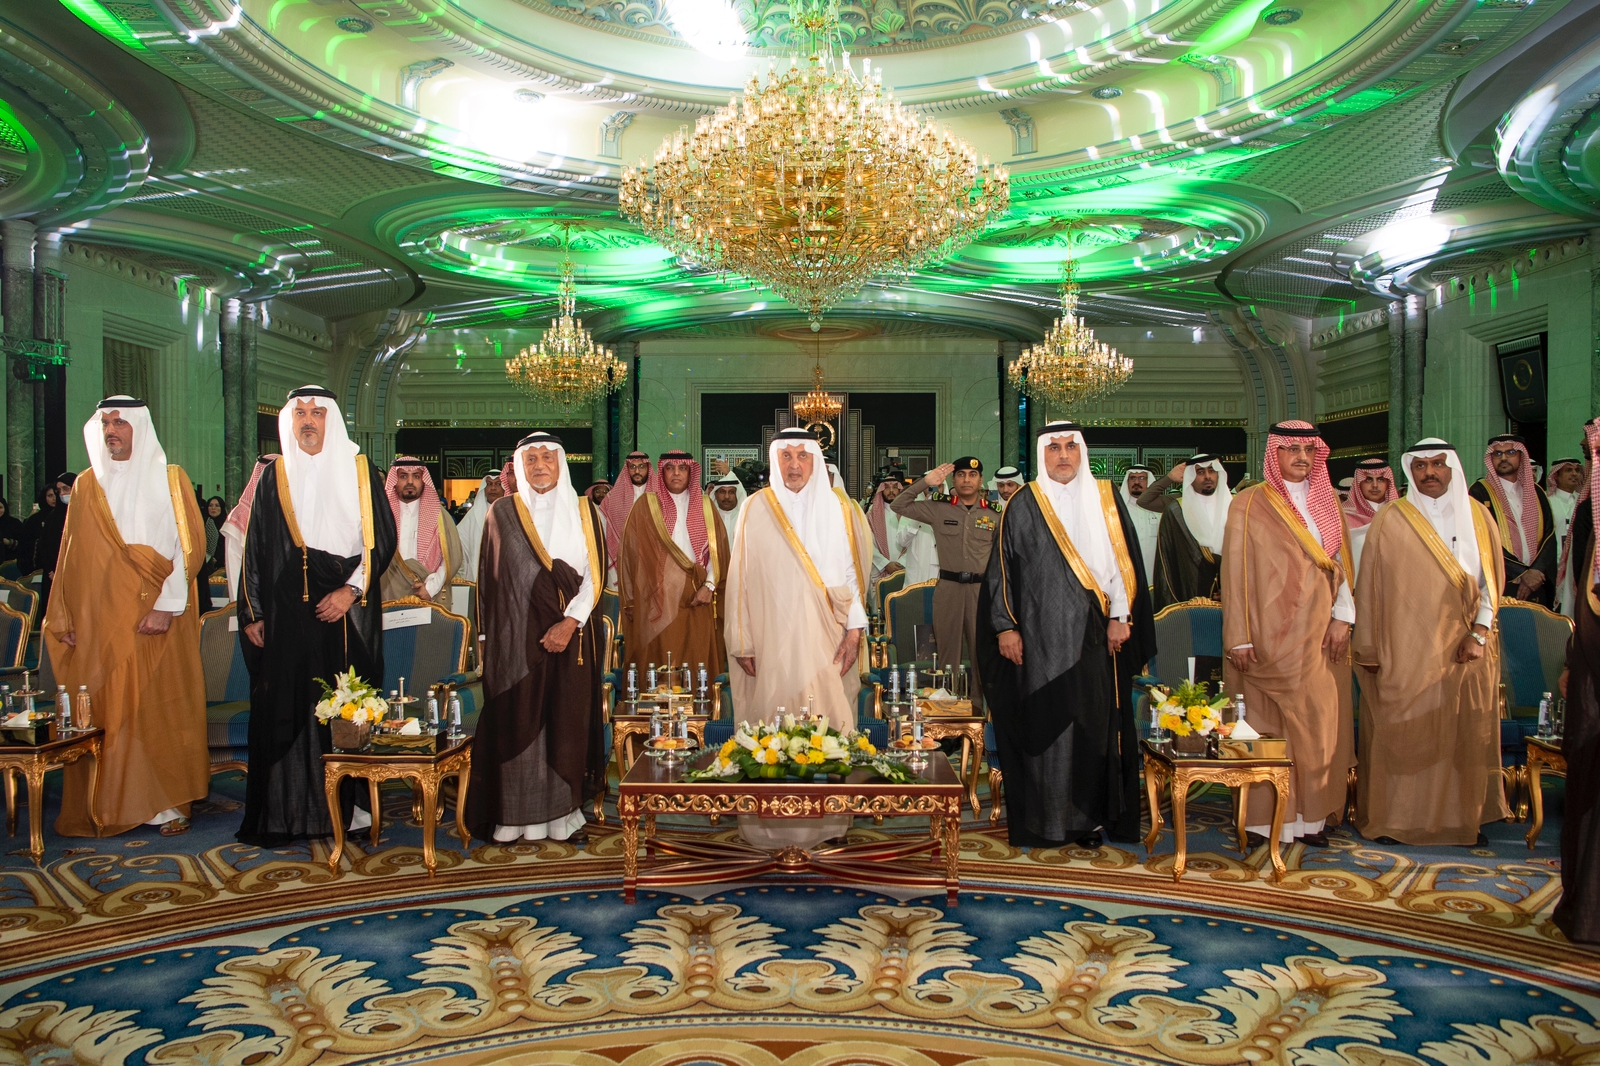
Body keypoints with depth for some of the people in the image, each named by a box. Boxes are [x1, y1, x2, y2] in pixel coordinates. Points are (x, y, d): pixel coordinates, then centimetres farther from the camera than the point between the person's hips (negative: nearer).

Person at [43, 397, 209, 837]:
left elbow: (190, 544, -4)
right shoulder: (87, 484, 12)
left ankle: (166, 802, 6)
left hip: (156, 617, -2)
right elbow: (72, 555, 12)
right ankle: (104, 805, 7)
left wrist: (167, 604, -14)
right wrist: (64, 617, 7)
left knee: (160, 707, -1)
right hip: (99, 619, 2)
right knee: (103, 708, 0)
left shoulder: (169, 479, 4)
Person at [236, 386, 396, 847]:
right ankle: (287, 812, 6)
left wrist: (351, 590, -10)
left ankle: (347, 804, 6)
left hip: (347, 611, -2)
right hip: (287, 614, 2)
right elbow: (256, 548, 11)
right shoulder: (274, 477, 11)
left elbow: (382, 538, 1)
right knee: (286, 709, 0)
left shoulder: (359, 472, 5)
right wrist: (252, 613, 7)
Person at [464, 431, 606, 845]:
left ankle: (564, 814, 10)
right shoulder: (502, 513, 5)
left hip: (570, 635, 1)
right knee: (517, 722, 0)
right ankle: (516, 817, 7)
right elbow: (490, 578, 5)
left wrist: (570, 622, -12)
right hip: (517, 637, -1)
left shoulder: (583, 512, 6)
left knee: (567, 723, 2)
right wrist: (493, 635, -1)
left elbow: (595, 574, 0)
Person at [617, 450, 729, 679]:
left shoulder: (705, 506, 10)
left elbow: (717, 548, 6)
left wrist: (710, 585, -7)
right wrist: (630, 600, 1)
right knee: (661, 667, -5)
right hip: (657, 601, -2)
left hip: (697, 601, 2)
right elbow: (631, 552, 4)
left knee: (698, 661, 0)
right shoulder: (646, 507, 4)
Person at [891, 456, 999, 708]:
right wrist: (925, 482, -5)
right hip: (948, 587, 0)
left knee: (981, 649, 4)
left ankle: (977, 704, 14)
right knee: (949, 646, 6)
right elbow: (898, 506, 1)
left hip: (981, 588, 0)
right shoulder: (939, 509, 3)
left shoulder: (993, 515, 5)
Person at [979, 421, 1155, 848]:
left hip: (1094, 636, 2)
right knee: (1043, 723, -1)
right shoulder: (1022, 506, 4)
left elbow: (1125, 561, 7)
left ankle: (1090, 816, 13)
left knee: (1095, 721, 3)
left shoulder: (1106, 500, 8)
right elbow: (1002, 568, 3)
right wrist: (1005, 626, -4)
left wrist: (1120, 616, -2)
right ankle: (1045, 819, 7)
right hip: (1041, 635, -1)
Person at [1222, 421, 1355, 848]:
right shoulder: (1250, 504, -3)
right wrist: (1239, 638, -11)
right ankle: (1272, 818, 5)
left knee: (1322, 723, 5)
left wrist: (1341, 617, -3)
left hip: (1322, 635, 5)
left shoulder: (1327, 502, 12)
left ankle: (1310, 814, 12)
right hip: (1274, 634, -5)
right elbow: (1236, 572, -6)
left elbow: (1339, 563, 12)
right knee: (1275, 725, -3)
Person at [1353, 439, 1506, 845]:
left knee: (1464, 735, 6)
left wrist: (1480, 633, -4)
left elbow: (1491, 578, 7)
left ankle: (1462, 817, 18)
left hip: (1463, 650, 3)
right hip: (1404, 651, -3)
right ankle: (1393, 819, 9)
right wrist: (1368, 648, -3)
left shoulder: (1477, 515, 6)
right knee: (1400, 734, 0)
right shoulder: (1389, 520, -2)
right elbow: (1370, 584, -1)